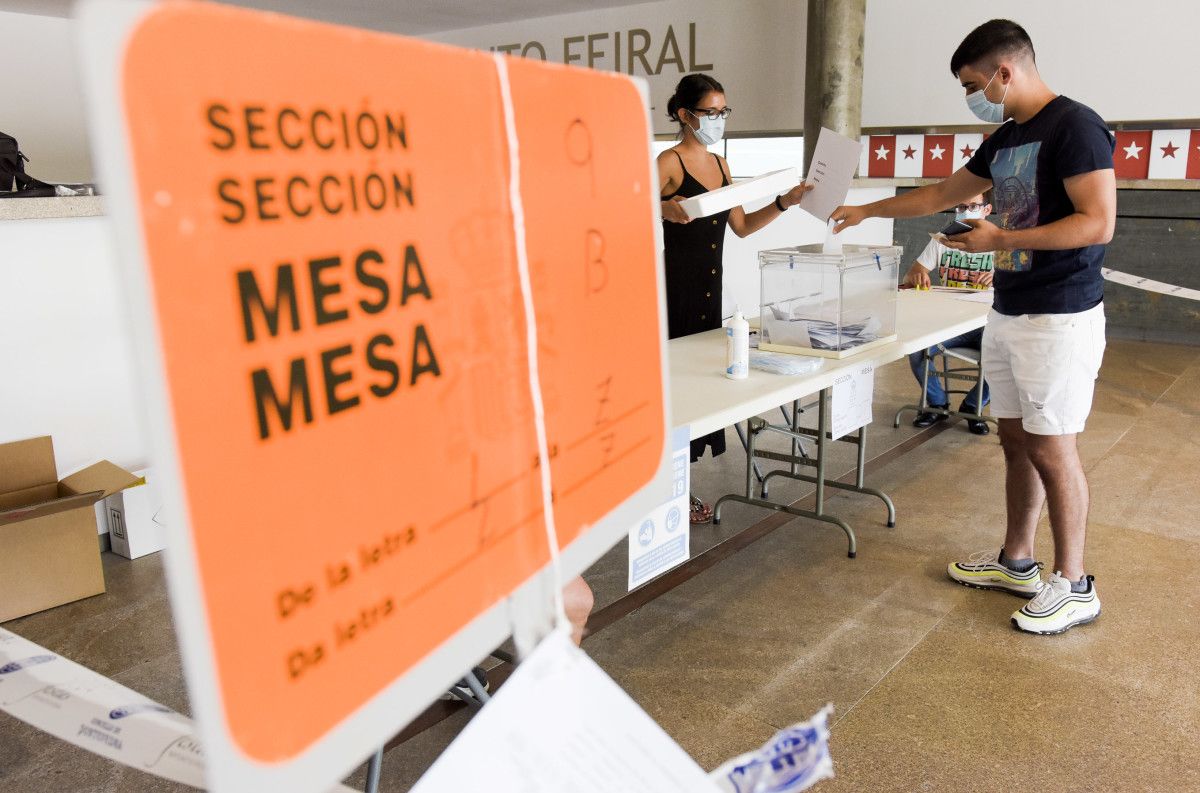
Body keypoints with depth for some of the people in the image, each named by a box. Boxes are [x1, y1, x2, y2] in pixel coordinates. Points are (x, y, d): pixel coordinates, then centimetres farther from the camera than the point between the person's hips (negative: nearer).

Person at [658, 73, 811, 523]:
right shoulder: (669, 162, -8)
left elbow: (741, 226, 17)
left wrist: (784, 203, 7)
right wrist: (664, 210, -38)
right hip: (676, 287, -8)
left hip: (710, 287, 8)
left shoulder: (720, 165, 15)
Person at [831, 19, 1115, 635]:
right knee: (1016, 441, 13)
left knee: (1052, 450, -2)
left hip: (1059, 318, -8)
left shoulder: (1074, 127, -12)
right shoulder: (1004, 139, 14)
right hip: (1008, 313, 8)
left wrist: (1001, 239, -20)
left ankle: (1073, 585, 12)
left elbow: (1098, 222, -19)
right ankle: (1016, 562, 26)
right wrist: (865, 211, 27)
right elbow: (941, 194, 25)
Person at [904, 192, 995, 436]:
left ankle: (972, 406, 2)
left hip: (985, 323, -1)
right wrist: (917, 276, -21)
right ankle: (938, 404, 2)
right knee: (916, 349, -27)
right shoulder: (941, 240, 9)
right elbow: (909, 276, 4)